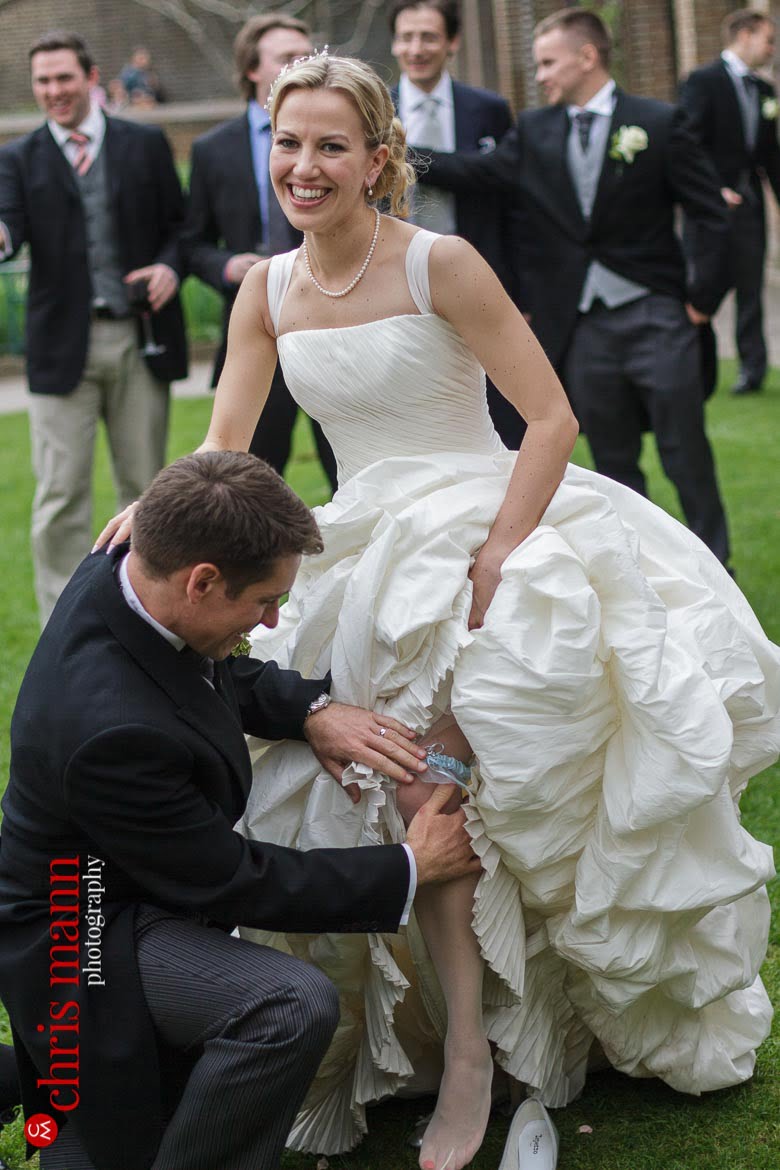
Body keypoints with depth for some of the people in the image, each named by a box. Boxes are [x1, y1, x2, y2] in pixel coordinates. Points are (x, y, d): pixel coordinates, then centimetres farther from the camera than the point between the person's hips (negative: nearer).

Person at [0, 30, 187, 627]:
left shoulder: (146, 145, 8)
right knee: (60, 498, -3)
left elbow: (179, 224, 9)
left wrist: (170, 267, -11)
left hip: (139, 341, 1)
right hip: (62, 346, -1)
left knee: (145, 486, 9)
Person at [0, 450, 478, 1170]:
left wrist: (311, 711, -10)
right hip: (76, 944, -10)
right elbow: (232, 886, -26)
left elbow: (224, 674, 10)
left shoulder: (116, 575, -12)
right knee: (294, 1005, -32)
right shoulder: (113, 729, -37)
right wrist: (411, 868, -19)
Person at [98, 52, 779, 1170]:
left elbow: (552, 417, -13)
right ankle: (464, 1047, 11)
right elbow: (224, 448, 4)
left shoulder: (440, 265, -12)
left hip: (484, 532, -5)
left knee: (425, 781, -18)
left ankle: (465, 1049, -2)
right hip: (367, 558, 5)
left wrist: (493, 561, -20)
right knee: (397, 788, -4)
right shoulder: (268, 291, 5)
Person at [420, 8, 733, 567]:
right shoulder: (534, 131, 7)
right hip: (583, 326, 3)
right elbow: (474, 170, 1)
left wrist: (702, 297, -7)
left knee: (686, 453, 2)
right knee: (613, 459, 10)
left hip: (655, 317, -3)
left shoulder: (659, 122, -3)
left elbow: (711, 212, -3)